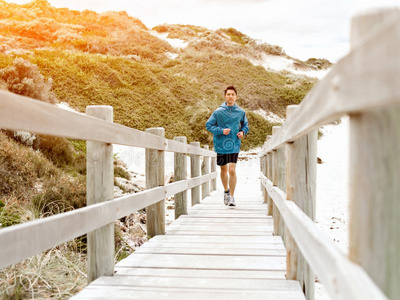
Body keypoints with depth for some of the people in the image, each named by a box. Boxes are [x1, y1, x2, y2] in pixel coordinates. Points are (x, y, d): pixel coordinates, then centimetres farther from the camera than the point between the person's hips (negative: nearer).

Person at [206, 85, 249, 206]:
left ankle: (232, 196, 0)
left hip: (234, 145, 0)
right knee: (223, 170, 16)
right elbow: (208, 125, -1)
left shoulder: (241, 112, 1)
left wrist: (243, 132, -5)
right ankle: (226, 191, 40)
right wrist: (221, 131, -15)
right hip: (221, 145, 1)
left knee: (232, 170, -12)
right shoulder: (218, 111, -4)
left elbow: (245, 125, 17)